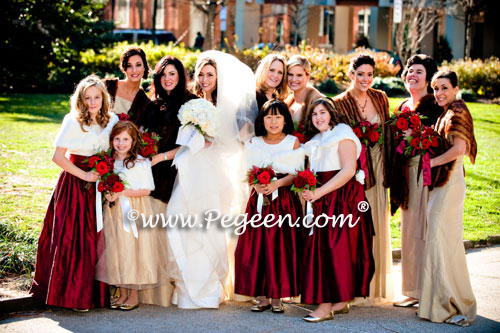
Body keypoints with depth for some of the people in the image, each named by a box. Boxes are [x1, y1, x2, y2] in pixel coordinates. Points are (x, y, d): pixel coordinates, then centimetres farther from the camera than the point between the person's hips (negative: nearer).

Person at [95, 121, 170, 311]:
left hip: (134, 212, -5)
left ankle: (133, 297, 8)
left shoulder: (140, 163, -9)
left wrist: (122, 192, -19)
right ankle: (122, 294, 17)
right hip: (113, 212, 5)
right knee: (116, 250, 7)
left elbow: (146, 190, -12)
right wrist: (107, 193, -3)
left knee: (133, 250, -3)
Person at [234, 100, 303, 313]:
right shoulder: (254, 143, 11)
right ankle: (261, 296, 6)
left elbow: (298, 174, -3)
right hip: (259, 199, 2)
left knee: (281, 247, -4)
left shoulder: (293, 142, 3)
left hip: (285, 200, -2)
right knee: (256, 247, -2)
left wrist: (277, 184, -18)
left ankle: (277, 297, 4)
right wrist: (257, 185, -11)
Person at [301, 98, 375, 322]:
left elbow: (348, 170, -14)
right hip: (321, 200, 8)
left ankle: (327, 305, -10)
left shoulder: (342, 135, -3)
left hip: (343, 198, -8)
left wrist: (319, 192, -18)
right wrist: (307, 190, -1)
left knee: (334, 248, -10)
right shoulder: (315, 142, 22)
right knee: (320, 248, 3)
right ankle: (340, 302, 9)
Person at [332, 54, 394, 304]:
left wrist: (387, 168, 8)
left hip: (377, 167, 4)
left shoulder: (380, 98, 7)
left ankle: (376, 286, 19)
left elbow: (388, 132, 11)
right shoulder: (340, 103, -6)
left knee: (378, 224, 8)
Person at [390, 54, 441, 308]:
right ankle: (413, 290, 19)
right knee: (410, 231, 10)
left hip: (430, 173, -7)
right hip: (408, 174, 7)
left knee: (427, 230, -5)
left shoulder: (436, 106, -7)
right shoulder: (403, 108, 16)